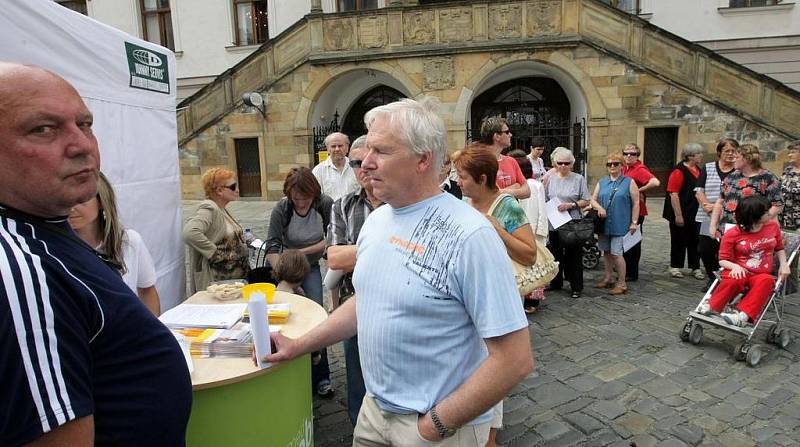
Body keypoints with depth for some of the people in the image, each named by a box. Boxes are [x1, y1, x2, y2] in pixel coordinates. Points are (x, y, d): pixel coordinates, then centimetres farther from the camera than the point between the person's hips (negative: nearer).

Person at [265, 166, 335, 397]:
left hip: (312, 267, 1)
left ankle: (320, 378, 6)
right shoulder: (281, 209, -18)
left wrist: (302, 251, -18)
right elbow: (272, 248, -22)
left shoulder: (325, 204, -16)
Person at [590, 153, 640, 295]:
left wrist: (634, 222, -7)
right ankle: (609, 278, 28)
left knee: (616, 253, -8)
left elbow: (635, 203, -1)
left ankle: (621, 284, 2)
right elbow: (593, 199, 12)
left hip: (620, 224, -5)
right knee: (606, 252, 13)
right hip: (604, 223, 5)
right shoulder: (602, 182, 12)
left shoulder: (629, 182, 1)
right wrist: (599, 207, -10)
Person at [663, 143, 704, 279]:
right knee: (679, 241, 4)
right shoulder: (679, 171, -15)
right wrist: (678, 215, -21)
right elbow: (673, 194, -19)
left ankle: (695, 268, 22)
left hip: (695, 214, 7)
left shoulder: (698, 170, 11)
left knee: (695, 241, 12)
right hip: (681, 215, -7)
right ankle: (675, 267, 17)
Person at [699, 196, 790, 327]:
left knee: (766, 281, -36)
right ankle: (711, 307, -30)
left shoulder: (773, 225, 7)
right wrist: (735, 266, -24)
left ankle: (743, 315, -46)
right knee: (733, 279, -39)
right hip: (740, 272, -2)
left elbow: (779, 248, 22)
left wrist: (783, 264, 3)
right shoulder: (732, 234, -6)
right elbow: (723, 260, -2)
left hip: (762, 275, 2)